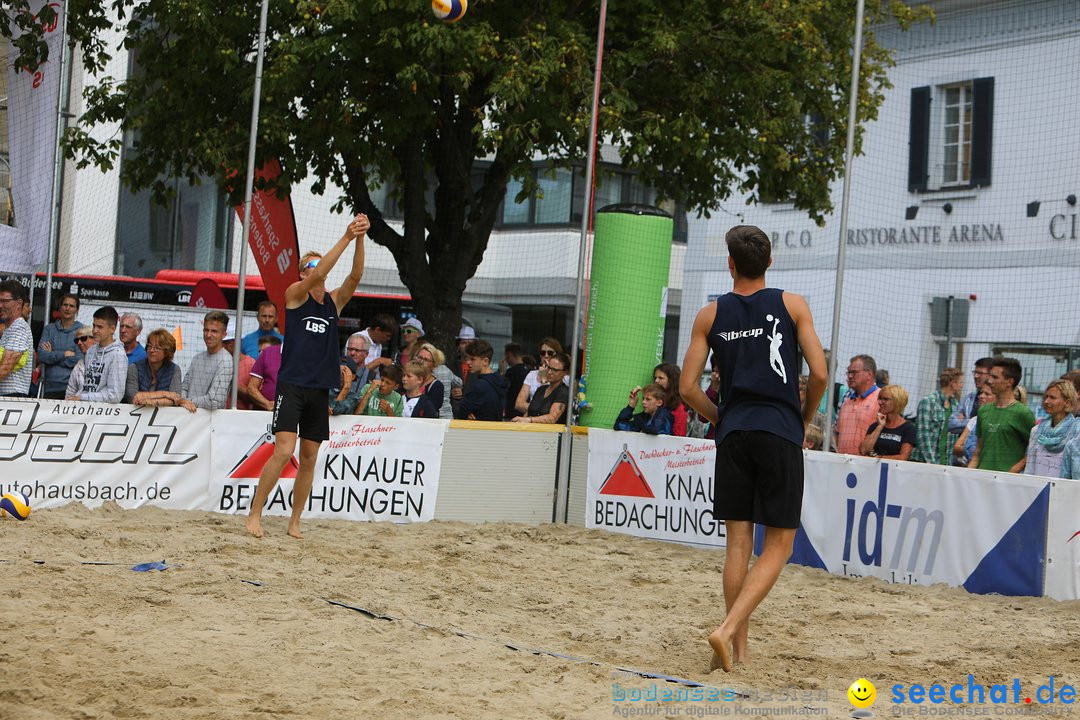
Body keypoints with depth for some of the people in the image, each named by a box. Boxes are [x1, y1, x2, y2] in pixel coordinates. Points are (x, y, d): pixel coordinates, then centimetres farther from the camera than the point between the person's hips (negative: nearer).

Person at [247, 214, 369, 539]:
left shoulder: (335, 301, 11)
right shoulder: (295, 294, 0)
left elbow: (355, 275, -4)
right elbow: (318, 275, -18)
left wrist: (360, 240, -18)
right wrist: (346, 238, -22)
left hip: (320, 389, 5)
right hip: (292, 385, -5)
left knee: (309, 458, 6)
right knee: (283, 452, -14)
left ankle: (294, 522, 13)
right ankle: (254, 514, -5)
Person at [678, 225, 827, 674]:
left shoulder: (710, 314, 6)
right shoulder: (792, 305, 2)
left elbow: (688, 388, 4)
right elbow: (820, 374, -4)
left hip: (734, 432, 3)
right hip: (780, 432, -2)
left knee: (738, 543, 9)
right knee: (778, 545, 2)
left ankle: (739, 649, 11)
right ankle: (727, 630, -15)